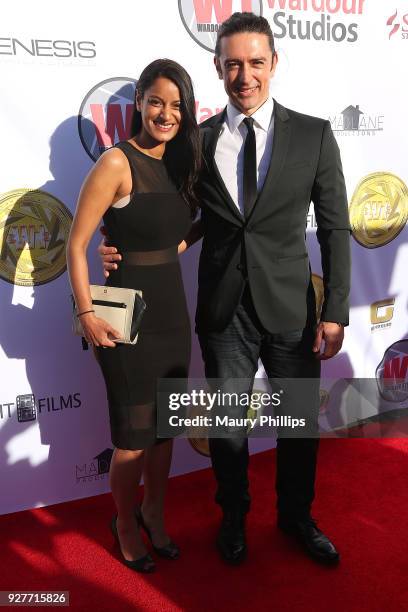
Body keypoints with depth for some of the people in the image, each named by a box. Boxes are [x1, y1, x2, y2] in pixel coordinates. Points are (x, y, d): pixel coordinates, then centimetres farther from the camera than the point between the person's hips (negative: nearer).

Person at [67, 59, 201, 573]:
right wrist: (86, 313, -18)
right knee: (134, 433, 5)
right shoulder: (117, 162, -13)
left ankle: (153, 514, 40)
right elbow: (76, 244, -14)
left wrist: (170, 252, 2)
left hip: (173, 309, 7)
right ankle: (125, 524, 32)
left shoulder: (180, 163, 7)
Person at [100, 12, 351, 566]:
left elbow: (335, 228, -2)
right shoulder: (198, 140, 2)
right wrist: (125, 250, -8)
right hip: (223, 313, 1)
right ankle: (234, 516, 41)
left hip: (291, 310, 0)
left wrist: (335, 312, -6)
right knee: (227, 425, 14)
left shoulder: (313, 135, -2)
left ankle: (296, 515, 42)